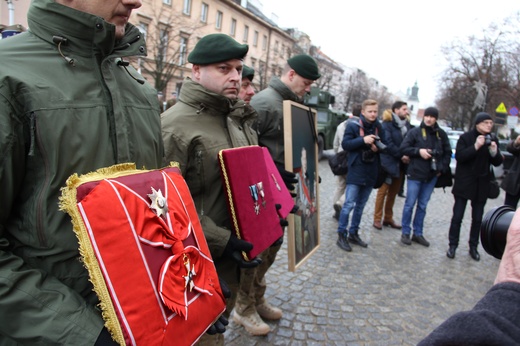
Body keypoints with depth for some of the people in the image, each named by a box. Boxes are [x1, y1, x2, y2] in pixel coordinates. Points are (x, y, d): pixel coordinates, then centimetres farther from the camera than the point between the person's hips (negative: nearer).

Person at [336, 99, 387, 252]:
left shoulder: (379, 127, 9)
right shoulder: (353, 125, -6)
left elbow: (384, 146, 14)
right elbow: (345, 144, -12)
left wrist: (378, 147, -8)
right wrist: (363, 140, -23)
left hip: (371, 172, 5)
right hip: (356, 171, -5)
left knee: (361, 205, 12)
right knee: (349, 204, -7)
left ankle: (353, 233, 24)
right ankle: (341, 235, 4)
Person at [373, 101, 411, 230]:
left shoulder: (407, 125, 11)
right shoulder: (387, 124, -8)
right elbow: (388, 143, -16)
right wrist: (401, 155, -16)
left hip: (401, 164, 6)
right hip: (389, 163, -6)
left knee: (393, 192, 12)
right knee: (383, 191, -1)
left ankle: (388, 218, 22)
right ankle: (377, 219, 7)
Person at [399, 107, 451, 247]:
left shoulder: (441, 134, 6)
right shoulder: (415, 131, -4)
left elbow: (448, 152, 15)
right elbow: (403, 148, -5)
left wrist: (442, 168, 5)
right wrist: (418, 151, -17)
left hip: (432, 175, 4)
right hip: (415, 173, -3)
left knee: (422, 205, 10)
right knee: (410, 204, 1)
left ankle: (418, 233, 19)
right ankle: (405, 232, 11)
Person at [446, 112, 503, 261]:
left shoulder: (492, 140, 6)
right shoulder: (465, 137, -5)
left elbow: (497, 162, 5)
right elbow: (459, 157, -16)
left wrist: (494, 151, -14)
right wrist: (476, 147, -26)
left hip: (482, 185, 4)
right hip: (464, 183, -4)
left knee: (477, 218, 9)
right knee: (457, 216, 0)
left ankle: (473, 247, 20)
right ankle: (452, 245, 11)